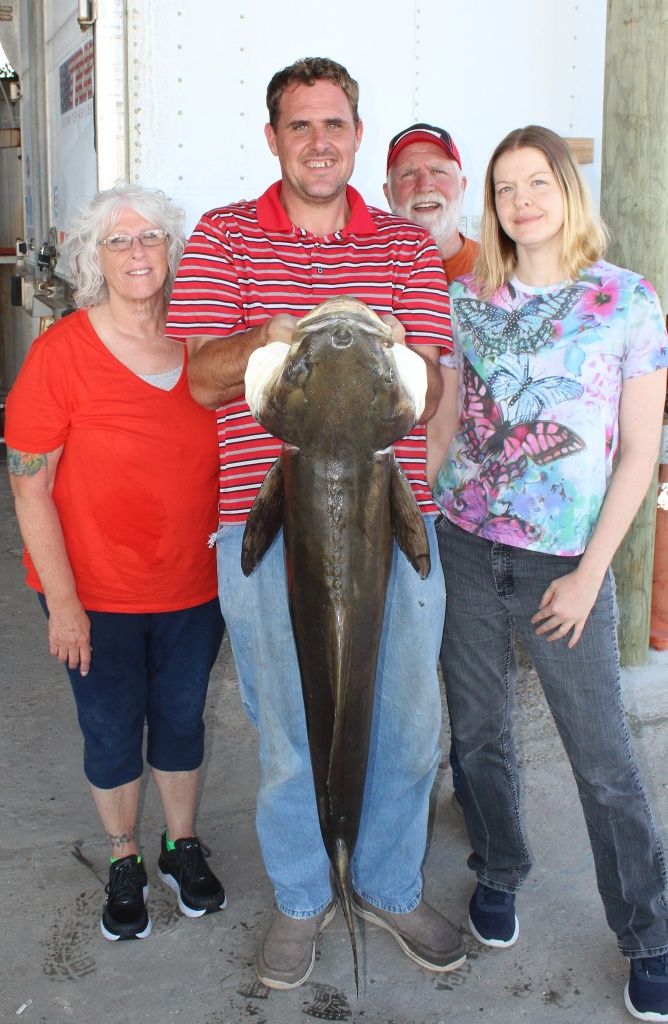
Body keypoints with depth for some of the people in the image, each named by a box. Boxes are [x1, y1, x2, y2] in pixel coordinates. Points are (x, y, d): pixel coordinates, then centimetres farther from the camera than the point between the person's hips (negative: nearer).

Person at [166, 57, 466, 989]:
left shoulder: (407, 245, 8)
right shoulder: (224, 236, 5)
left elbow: (424, 394, 0)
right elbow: (204, 380, -4)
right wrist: (270, 339, -24)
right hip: (268, 522, -1)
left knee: (407, 726, 11)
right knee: (289, 735, 10)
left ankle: (390, 885, 37)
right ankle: (301, 897, 36)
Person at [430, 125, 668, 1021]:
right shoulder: (468, 300, 5)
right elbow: (445, 423, 10)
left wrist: (589, 575, -8)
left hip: (566, 560, -3)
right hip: (466, 546, 3)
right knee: (479, 730, 13)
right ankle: (498, 874, 38)